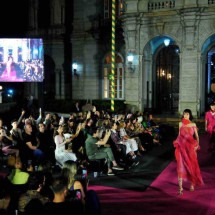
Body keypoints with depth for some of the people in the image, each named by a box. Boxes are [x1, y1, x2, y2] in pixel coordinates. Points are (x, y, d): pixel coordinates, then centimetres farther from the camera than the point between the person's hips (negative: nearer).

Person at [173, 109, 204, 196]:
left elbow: (196, 136, 0)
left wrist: (197, 145, -12)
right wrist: (177, 143, 1)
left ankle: (193, 184, 28)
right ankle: (180, 187, -8)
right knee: (181, 166, -6)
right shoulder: (180, 124, 6)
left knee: (192, 166, 9)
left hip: (190, 147, -1)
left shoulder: (193, 125, 1)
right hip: (181, 147, 1)